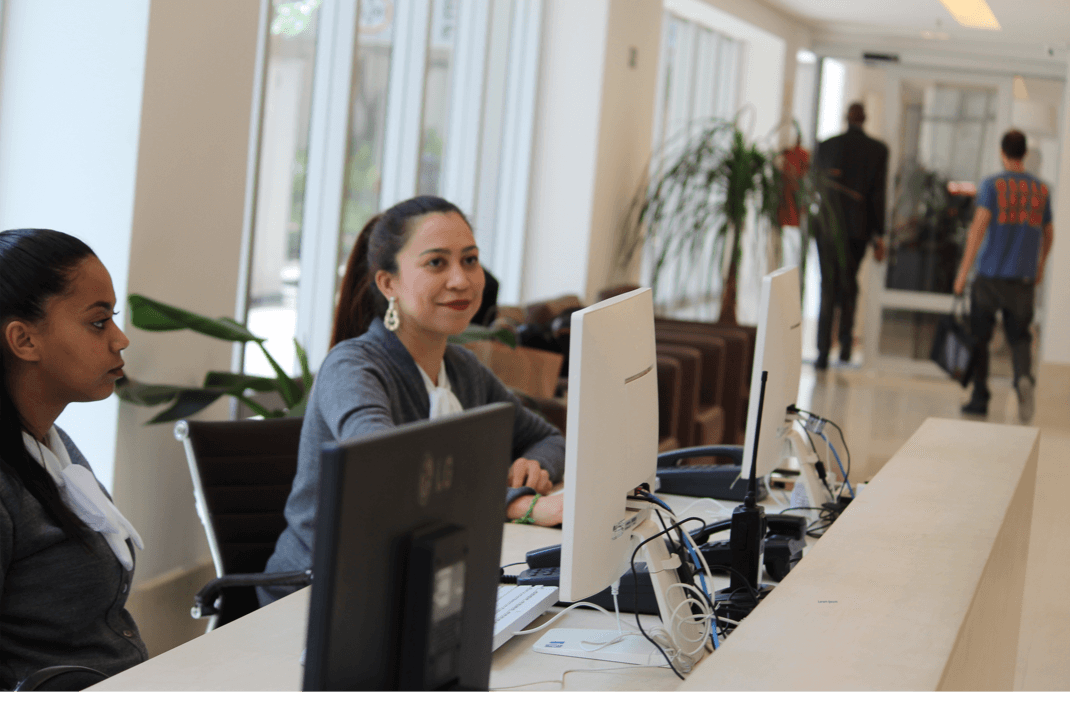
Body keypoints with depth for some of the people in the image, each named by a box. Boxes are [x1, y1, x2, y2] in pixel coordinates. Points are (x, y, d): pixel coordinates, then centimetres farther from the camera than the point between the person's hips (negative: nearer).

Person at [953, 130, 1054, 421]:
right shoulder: (1041, 189, 8)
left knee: (980, 337, 8)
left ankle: (980, 399, 11)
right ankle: (1024, 376, -22)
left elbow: (978, 227, -14)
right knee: (1019, 336, 8)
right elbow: (1048, 234, 16)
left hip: (990, 275, -3)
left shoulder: (992, 185, -5)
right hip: (1024, 278, 3)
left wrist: (964, 271, -12)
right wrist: (1040, 266, 32)